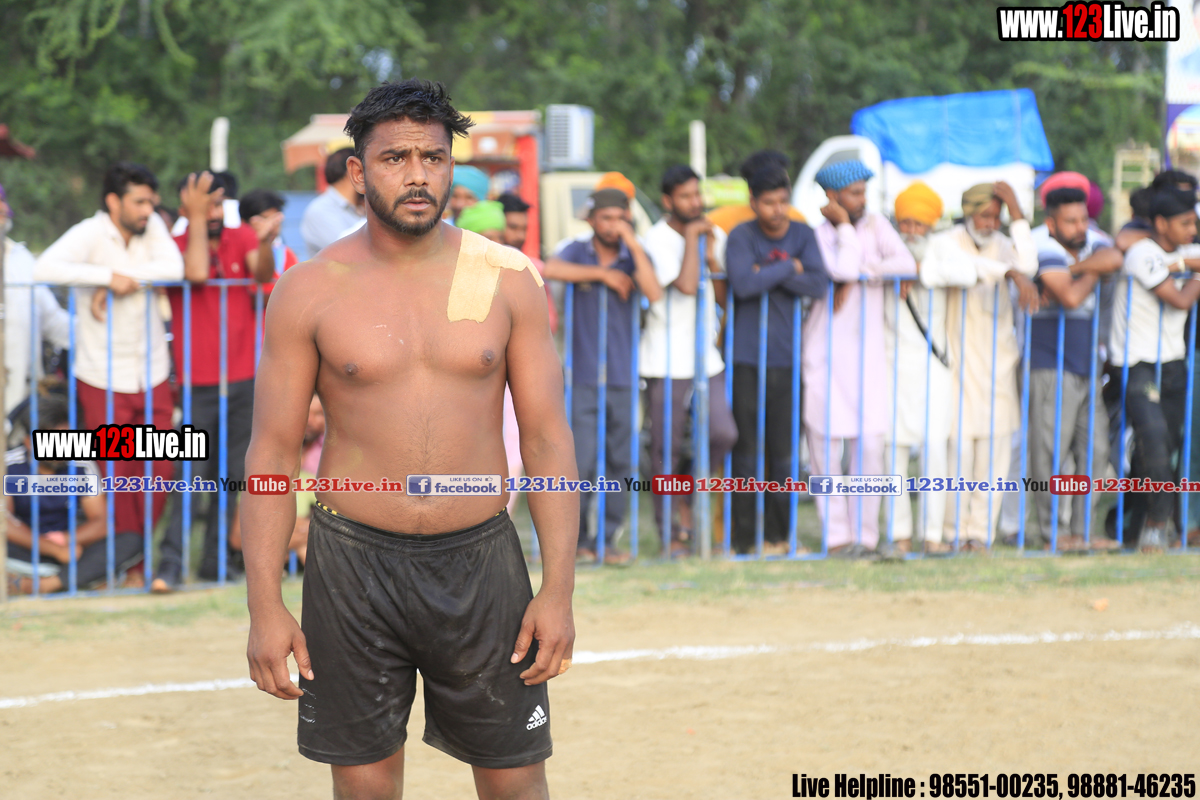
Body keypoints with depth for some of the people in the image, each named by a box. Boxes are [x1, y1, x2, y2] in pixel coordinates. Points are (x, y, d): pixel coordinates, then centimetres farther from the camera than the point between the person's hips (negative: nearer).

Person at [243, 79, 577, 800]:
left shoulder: (508, 279, 1)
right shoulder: (309, 292, -1)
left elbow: (548, 437, 1)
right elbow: (273, 451, 1)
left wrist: (560, 589, -5)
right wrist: (265, 607, -5)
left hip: (481, 559, 1)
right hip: (355, 562, 0)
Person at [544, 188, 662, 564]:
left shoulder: (633, 257, 6)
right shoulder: (578, 252, 3)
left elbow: (654, 293, -13)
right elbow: (549, 269, -19)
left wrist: (633, 244, -14)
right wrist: (601, 274, -14)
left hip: (622, 378, 2)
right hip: (584, 377, -2)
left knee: (619, 462, 2)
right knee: (582, 462, -7)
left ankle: (608, 538, 10)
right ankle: (578, 539, 6)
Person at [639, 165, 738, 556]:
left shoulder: (715, 236, 10)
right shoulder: (658, 239, -9)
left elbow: (726, 298, 9)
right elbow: (686, 285, -23)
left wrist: (712, 260, -6)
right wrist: (691, 236, -13)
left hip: (707, 358, 5)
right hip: (665, 361, -5)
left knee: (723, 433, -11)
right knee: (667, 449, 1)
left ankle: (687, 491, 14)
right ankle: (676, 527, 14)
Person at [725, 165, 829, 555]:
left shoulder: (803, 234, 6)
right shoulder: (741, 237, -2)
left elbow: (819, 284, -7)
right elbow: (743, 284, -19)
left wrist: (768, 274, -12)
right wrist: (789, 268, -10)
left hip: (786, 355, 2)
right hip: (746, 356, -2)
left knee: (783, 447, 3)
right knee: (746, 446, -2)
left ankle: (776, 533, 12)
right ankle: (743, 535, 4)